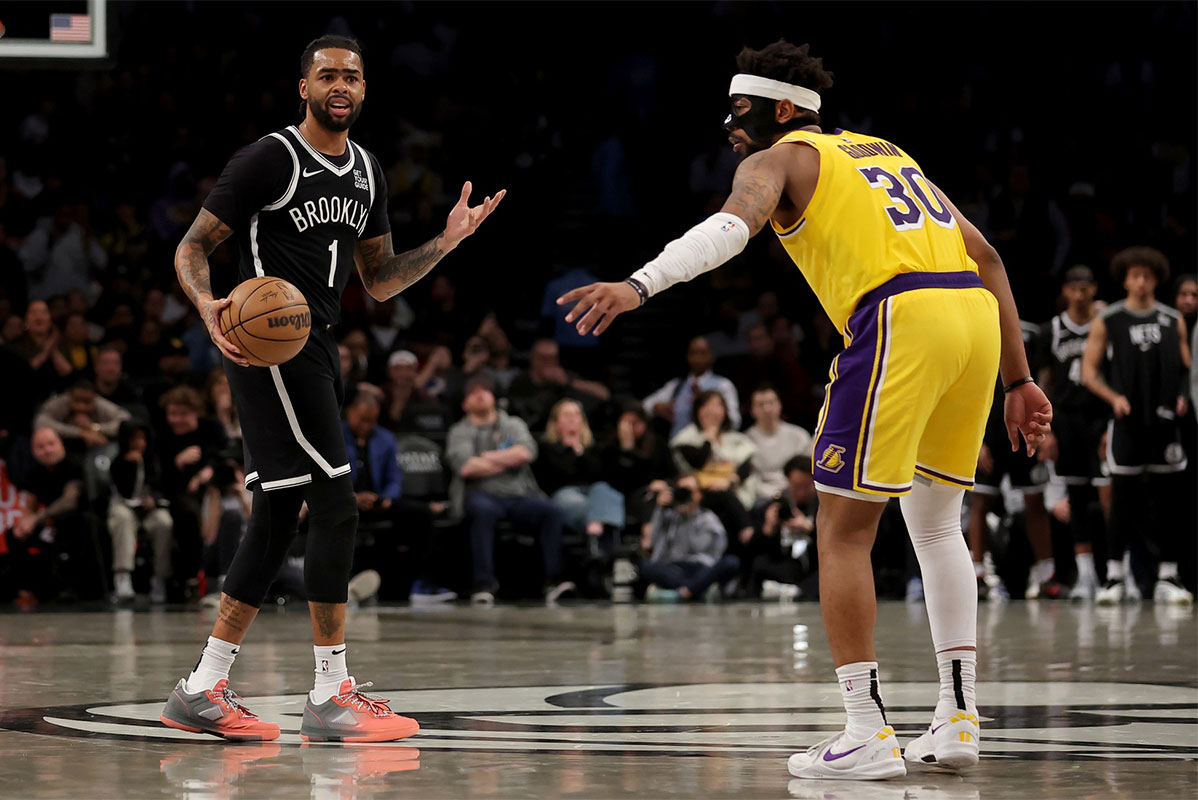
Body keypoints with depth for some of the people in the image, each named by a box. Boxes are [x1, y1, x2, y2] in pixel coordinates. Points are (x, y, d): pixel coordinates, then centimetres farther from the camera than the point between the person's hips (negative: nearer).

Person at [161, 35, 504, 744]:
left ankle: (204, 691, 12)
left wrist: (447, 242, 5)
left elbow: (380, 281, 20)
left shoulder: (366, 173, 15)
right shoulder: (270, 160, -9)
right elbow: (193, 247, -8)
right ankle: (331, 698, -10)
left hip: (317, 351, 9)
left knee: (278, 519, 8)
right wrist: (210, 306, -28)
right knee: (336, 505, -13)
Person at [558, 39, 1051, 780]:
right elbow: (986, 256, 26)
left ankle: (869, 733, -3)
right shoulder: (884, 153, 30)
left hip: (899, 317, -7)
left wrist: (640, 286, -28)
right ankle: (959, 719, 18)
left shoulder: (779, 159, 10)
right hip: (976, 312, 7)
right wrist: (1018, 381, 27)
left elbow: (732, 226, -14)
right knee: (936, 524, 21)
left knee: (844, 533, 1)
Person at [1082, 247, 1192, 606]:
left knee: (1168, 501, 3)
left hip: (1166, 421, 2)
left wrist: (1183, 396, -5)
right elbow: (1089, 370, 3)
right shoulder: (1107, 320, 3)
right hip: (1127, 422, -2)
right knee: (1122, 501, -3)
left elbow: (1186, 367, 15)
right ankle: (1115, 577, 4)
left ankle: (1167, 578, 8)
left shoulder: (1173, 320, 10)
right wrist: (1113, 397, -12)